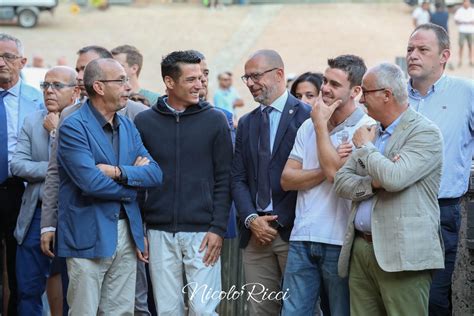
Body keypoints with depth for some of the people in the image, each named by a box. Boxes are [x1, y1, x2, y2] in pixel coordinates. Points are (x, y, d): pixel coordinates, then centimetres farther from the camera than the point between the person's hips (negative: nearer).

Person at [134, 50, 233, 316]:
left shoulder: (215, 120, 2)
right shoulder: (144, 122, 5)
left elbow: (224, 179, 1)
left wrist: (218, 228, -7)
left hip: (202, 231, -1)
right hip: (160, 232, 2)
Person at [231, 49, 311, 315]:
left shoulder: (306, 116, -5)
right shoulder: (246, 123, 16)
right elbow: (238, 178, 12)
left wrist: (279, 221, -10)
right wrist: (251, 219, -4)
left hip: (292, 230, -5)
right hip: (256, 233, 5)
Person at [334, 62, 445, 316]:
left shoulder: (425, 133, -6)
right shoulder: (371, 133, 18)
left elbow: (394, 178, -21)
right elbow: (341, 182, 11)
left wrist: (366, 147, -4)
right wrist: (374, 183, -9)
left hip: (401, 254, -7)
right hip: (361, 249, 7)